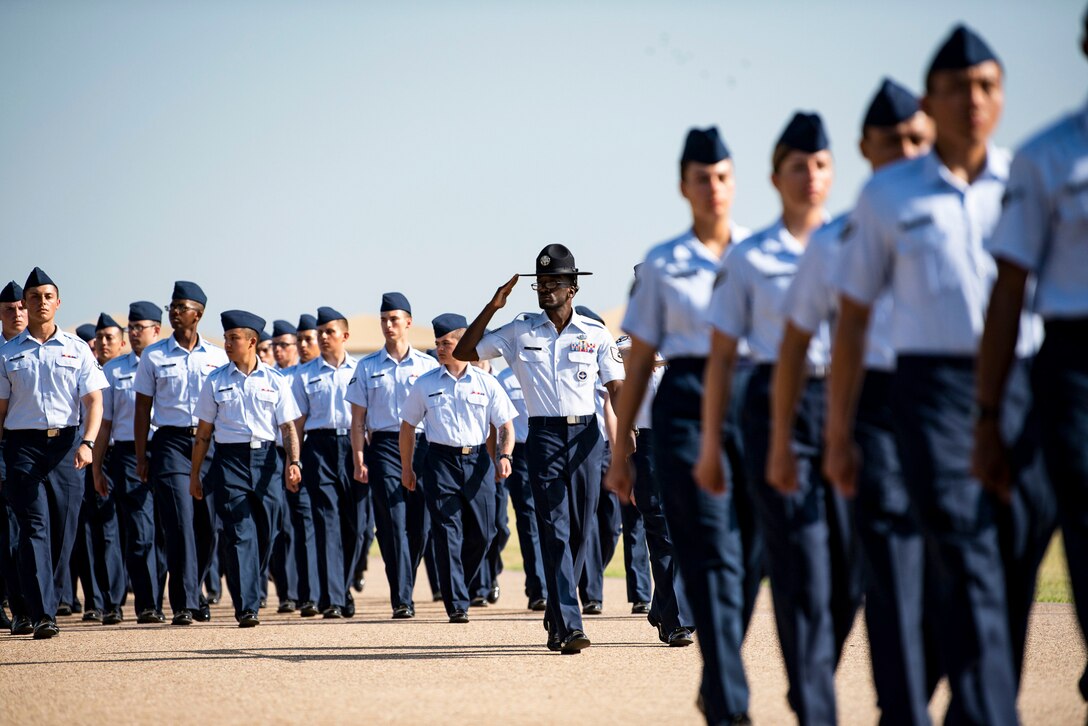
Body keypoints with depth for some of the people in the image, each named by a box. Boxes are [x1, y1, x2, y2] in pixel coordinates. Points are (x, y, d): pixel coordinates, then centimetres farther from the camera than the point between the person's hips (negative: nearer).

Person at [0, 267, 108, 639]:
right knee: (34, 526, -10)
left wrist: (87, 443, -12)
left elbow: (94, 400, 3)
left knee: (64, 528, 3)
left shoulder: (77, 350, 8)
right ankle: (42, 614, -16)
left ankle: (48, 603, 20)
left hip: (66, 444, 1)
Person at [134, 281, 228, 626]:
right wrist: (141, 457, 2)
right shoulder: (154, 356, 5)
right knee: (180, 521, -12)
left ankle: (194, 591, 23)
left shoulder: (217, 357, 10)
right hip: (171, 442, -2)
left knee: (208, 523, 4)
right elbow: (142, 408, 7)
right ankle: (183, 603, -12)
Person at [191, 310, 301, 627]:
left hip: (266, 458, 1)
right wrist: (195, 473, 8)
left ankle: (247, 596, 22)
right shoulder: (216, 381, 7)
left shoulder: (274, 381, 7)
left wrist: (293, 461, -8)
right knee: (239, 533, -10)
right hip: (229, 460, -1)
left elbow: (288, 426, 7)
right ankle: (246, 607, -14)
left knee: (264, 535, 4)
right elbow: (203, 432, 10)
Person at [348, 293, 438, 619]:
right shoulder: (367, 367, 9)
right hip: (384, 447, -1)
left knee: (419, 525, 2)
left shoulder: (428, 365, 9)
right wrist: (359, 460, -1)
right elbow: (358, 418, 8)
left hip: (422, 446, 1)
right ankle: (402, 600, -13)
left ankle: (404, 591, 19)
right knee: (394, 522, -10)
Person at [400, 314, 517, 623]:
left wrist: (504, 455, -9)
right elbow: (408, 425, 14)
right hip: (441, 461, -1)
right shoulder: (425, 384, 7)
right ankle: (457, 604, -8)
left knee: (482, 533, 1)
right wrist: (406, 467, 12)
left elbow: (505, 424, 7)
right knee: (448, 532, -8)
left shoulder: (486, 383, 6)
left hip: (477, 459, 1)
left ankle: (457, 587, 24)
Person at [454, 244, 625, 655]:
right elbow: (463, 352, 4)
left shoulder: (595, 334, 7)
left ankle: (556, 617, 23)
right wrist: (492, 308, -4)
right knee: (555, 530, -11)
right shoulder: (520, 332, 6)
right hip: (544, 436, -1)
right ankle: (569, 625, -18)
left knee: (581, 531, 4)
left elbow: (616, 386, 7)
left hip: (586, 435, 1)